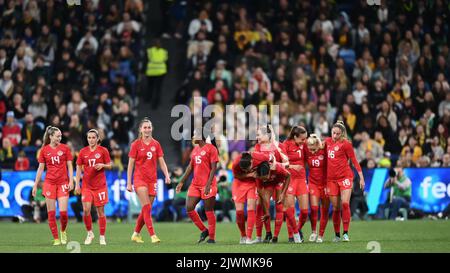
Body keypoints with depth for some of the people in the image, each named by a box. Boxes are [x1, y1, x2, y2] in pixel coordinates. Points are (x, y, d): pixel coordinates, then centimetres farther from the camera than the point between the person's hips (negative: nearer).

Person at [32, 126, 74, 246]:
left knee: (63, 212, -9)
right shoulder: (44, 150, 3)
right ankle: (56, 239, 7)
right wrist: (35, 185, 6)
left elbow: (70, 166, 4)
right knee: (51, 213, -1)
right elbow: (40, 168, 7)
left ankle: (63, 231, 20)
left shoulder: (65, 148, 2)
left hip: (63, 183, -1)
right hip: (49, 183, 1)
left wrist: (71, 181, -7)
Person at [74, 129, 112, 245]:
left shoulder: (103, 150, -1)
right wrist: (77, 184, 3)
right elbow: (79, 169, 8)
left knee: (101, 211, 1)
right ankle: (90, 233, 8)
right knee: (86, 210, -12)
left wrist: (102, 165, -17)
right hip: (86, 185, 1)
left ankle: (102, 237, 11)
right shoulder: (83, 152, 4)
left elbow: (110, 166, 5)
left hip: (100, 185, -1)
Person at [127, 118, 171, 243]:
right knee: (146, 207, -16)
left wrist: (167, 176, -7)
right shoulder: (136, 144, -2)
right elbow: (130, 164, -1)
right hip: (140, 178, -4)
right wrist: (129, 183, -5)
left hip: (152, 180, 4)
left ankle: (136, 234, 23)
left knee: (146, 210, 7)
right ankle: (153, 235, -21)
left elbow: (161, 162, 8)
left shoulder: (156, 144, 8)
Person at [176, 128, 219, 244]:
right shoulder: (195, 150, 16)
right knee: (189, 208, 0)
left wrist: (208, 184, -20)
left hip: (207, 185, -8)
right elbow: (190, 167, 20)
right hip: (195, 184, 8)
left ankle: (212, 237, 6)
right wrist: (181, 182, 15)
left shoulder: (211, 149, -8)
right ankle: (204, 230, 15)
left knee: (209, 211, -2)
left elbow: (213, 168, -12)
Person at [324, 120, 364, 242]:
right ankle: (337, 235, 10)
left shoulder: (346, 144, -6)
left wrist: (361, 177, -7)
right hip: (331, 179, 4)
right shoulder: (327, 141, 9)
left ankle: (345, 233, -10)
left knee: (345, 204, -15)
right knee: (336, 207, 4)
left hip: (345, 176, -4)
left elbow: (354, 160, -4)